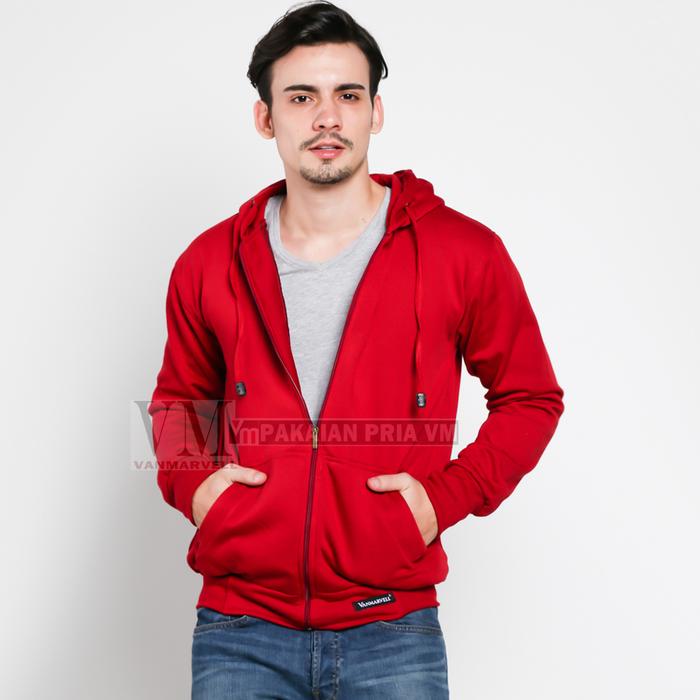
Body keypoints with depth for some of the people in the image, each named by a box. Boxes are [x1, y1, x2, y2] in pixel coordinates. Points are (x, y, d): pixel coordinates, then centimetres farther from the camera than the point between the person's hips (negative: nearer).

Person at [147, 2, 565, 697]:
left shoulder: (465, 253, -3)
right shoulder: (209, 263, 4)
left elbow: (530, 398, 7)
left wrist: (449, 494, -6)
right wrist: (189, 481, 2)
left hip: (391, 632, -1)